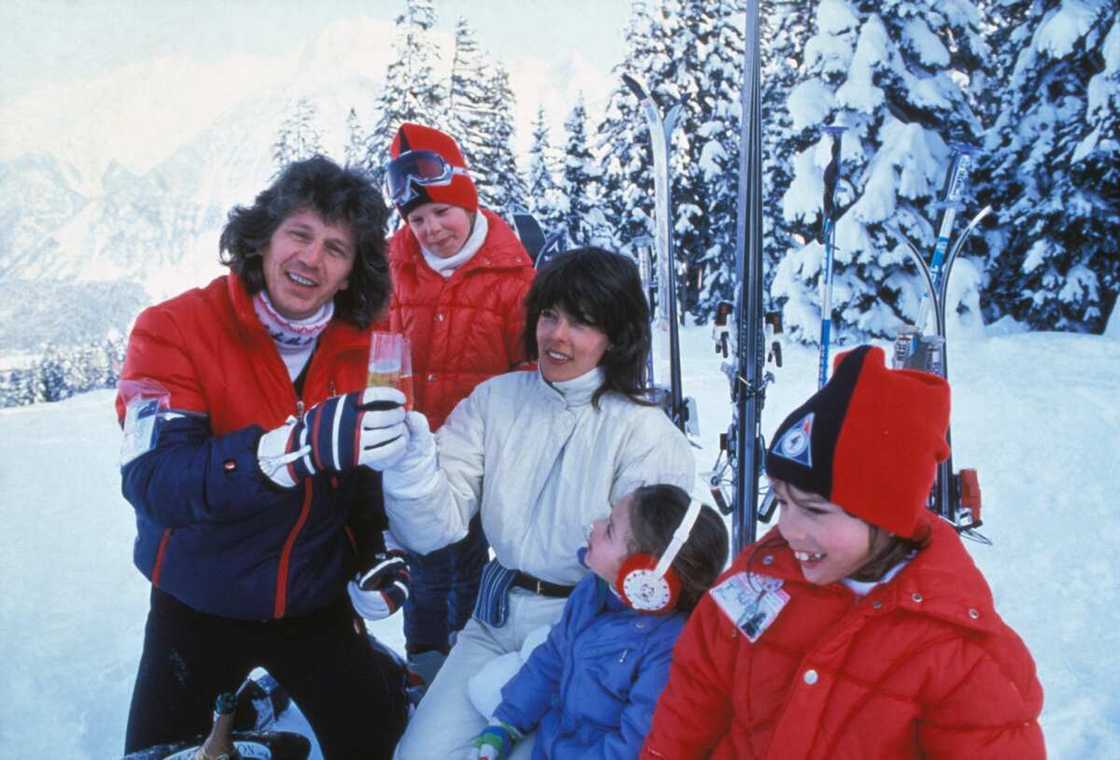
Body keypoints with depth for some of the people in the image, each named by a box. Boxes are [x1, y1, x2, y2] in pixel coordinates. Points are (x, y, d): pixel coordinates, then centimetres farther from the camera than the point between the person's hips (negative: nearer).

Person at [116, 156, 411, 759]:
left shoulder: (361, 349, -6)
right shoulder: (172, 331, -19)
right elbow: (153, 482, -33)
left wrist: (372, 555, -8)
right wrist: (301, 443, -46)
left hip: (316, 602, 3)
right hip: (197, 605, -2)